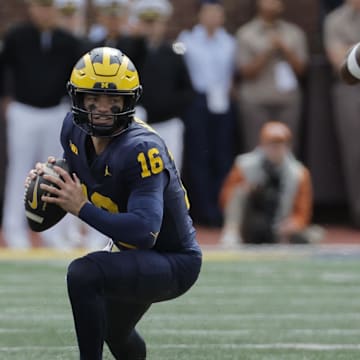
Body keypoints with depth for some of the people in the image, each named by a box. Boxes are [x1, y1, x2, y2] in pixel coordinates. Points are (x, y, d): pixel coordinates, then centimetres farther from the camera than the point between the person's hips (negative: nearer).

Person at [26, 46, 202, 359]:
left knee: (83, 274, -33)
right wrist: (48, 177, -7)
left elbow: (145, 232, -40)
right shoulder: (75, 129, -7)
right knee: (114, 331, 33)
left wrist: (82, 207, -37)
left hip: (174, 263, -9)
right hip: (142, 259, 10)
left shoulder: (141, 149, -32)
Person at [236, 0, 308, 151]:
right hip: (256, 101, -2)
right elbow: (247, 72, -2)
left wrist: (284, 48, -6)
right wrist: (268, 51, -10)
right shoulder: (245, 34, 4)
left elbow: (300, 69, 6)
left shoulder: (294, 33, 12)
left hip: (288, 100, 2)